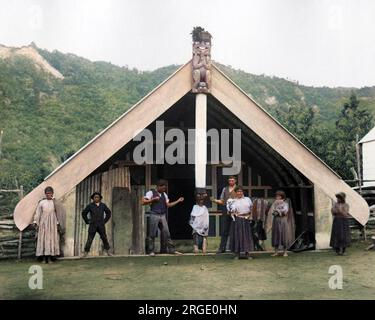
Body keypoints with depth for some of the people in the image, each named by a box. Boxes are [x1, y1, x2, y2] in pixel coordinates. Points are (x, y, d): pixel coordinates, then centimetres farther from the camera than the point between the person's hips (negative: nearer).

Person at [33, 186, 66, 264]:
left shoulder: (55, 202, 4)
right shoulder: (41, 202, 5)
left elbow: (59, 213, 3)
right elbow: (37, 213, 5)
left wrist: (58, 223, -3)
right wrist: (36, 222, -2)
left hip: (52, 223, 0)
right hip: (43, 222, 1)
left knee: (52, 239, -2)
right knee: (43, 239, -2)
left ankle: (50, 258, 2)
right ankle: (44, 258, 2)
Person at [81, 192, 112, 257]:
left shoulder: (103, 205, 2)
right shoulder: (90, 205, -4)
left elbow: (108, 213, 14)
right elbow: (84, 213, 6)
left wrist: (105, 221, 6)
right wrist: (87, 222, 2)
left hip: (101, 225, 2)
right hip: (93, 225, -2)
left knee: (104, 238, 1)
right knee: (89, 239, -6)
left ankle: (107, 252, 15)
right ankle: (85, 253, 4)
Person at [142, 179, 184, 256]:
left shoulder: (164, 194, 16)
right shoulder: (151, 192, -2)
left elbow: (168, 204, 15)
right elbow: (143, 202, -10)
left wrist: (178, 201, 8)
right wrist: (153, 199, -16)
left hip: (163, 216, 5)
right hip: (154, 215, -5)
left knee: (166, 233, 4)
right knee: (152, 234, -1)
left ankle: (171, 249, 7)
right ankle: (151, 251, 7)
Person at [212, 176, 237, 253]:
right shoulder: (225, 189, 15)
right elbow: (222, 201, 15)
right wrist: (215, 200, -3)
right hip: (226, 210, 3)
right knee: (224, 230, 3)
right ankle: (222, 248, 7)